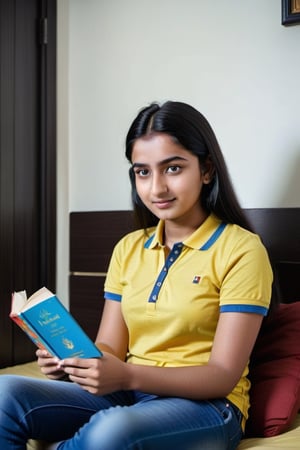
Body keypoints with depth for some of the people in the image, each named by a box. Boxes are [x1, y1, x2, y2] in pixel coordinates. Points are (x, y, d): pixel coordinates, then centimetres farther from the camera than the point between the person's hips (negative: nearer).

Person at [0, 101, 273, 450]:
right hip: (126, 395, 4)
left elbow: (223, 376, -12)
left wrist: (128, 376, -26)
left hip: (204, 406, -3)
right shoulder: (128, 249, 11)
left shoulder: (241, 250, -7)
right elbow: (109, 348, 8)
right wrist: (72, 358, -16)